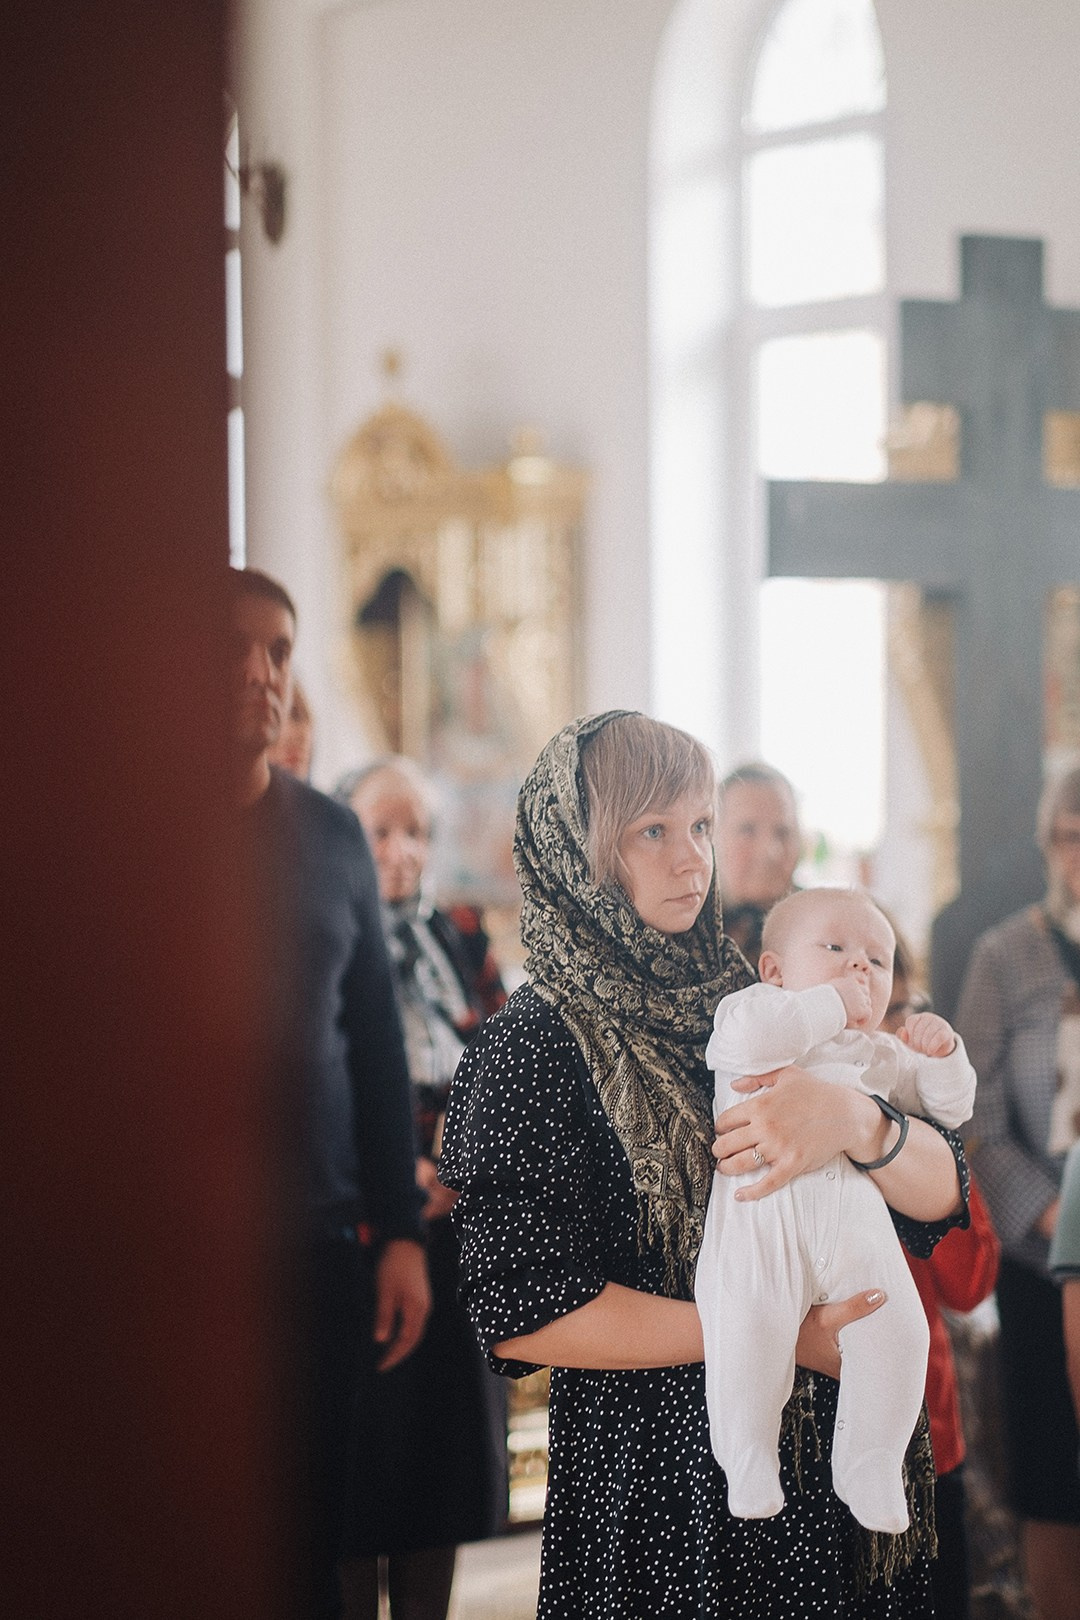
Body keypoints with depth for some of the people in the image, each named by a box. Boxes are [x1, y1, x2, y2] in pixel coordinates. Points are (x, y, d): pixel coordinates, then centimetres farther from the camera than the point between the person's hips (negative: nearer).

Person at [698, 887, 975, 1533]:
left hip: (856, 1207, 5)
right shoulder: (754, 1008, 14)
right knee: (750, 1321, -27)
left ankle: (870, 1466, 4)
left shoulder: (883, 1053, 33)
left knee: (898, 1328, -15)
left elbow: (951, 1107, 32)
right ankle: (748, 1461, -6)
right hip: (762, 1205, -5)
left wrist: (942, 1054, 12)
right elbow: (747, 1037, -11)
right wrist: (831, 1004, -5)